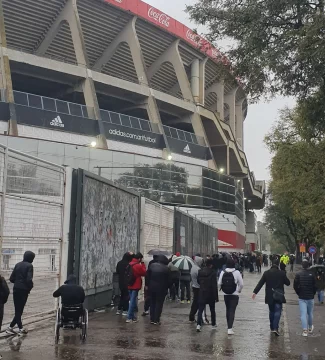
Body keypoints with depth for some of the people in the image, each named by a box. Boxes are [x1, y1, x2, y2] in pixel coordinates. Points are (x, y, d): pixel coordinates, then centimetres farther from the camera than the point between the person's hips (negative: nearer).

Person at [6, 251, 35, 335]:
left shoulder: (18, 264, 9)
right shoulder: (29, 266, -10)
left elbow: (11, 278, 7)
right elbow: (29, 279, -19)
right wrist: (30, 287, -1)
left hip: (16, 290, 6)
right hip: (24, 290, -6)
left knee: (18, 310, 10)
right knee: (20, 310, 3)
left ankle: (20, 329, 12)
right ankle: (11, 327, 2)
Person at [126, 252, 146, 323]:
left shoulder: (130, 264, 8)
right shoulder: (138, 266, -17)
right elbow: (144, 272, -6)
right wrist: (142, 263, -3)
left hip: (130, 285, 8)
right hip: (135, 286, -8)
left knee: (132, 301, 15)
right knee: (133, 302, -5)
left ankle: (133, 317, 21)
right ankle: (129, 317, -6)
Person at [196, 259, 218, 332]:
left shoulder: (200, 272, -1)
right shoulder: (213, 273, -15)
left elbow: (198, 281, 10)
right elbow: (214, 286, -14)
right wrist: (216, 297, -9)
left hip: (202, 293, 3)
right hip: (210, 294, -2)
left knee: (200, 309, 3)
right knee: (212, 310, 16)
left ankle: (199, 324, -13)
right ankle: (213, 324, 28)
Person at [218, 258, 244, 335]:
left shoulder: (223, 272, -4)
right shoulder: (236, 272, -12)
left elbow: (219, 283, -2)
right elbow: (241, 284, -8)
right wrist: (239, 290, 11)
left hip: (226, 294, 3)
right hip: (234, 295, -3)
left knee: (228, 310, 18)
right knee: (232, 311, -3)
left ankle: (229, 326, 30)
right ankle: (230, 328, -11)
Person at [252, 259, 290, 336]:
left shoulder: (266, 273, -2)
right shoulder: (282, 273, -7)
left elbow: (260, 283, -2)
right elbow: (288, 283, 2)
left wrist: (255, 292, 0)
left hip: (269, 296, 3)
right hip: (279, 296, -3)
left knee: (271, 311, 17)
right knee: (277, 312, -1)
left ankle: (272, 328, 23)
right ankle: (275, 328, -14)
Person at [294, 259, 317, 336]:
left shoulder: (298, 274, -6)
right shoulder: (312, 274, -8)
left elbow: (295, 286, -5)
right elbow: (315, 286, -6)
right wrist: (313, 294, 10)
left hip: (302, 298, -1)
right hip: (310, 297, 1)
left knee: (303, 314, -1)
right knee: (310, 313, 17)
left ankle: (305, 330, -8)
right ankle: (310, 328, 33)